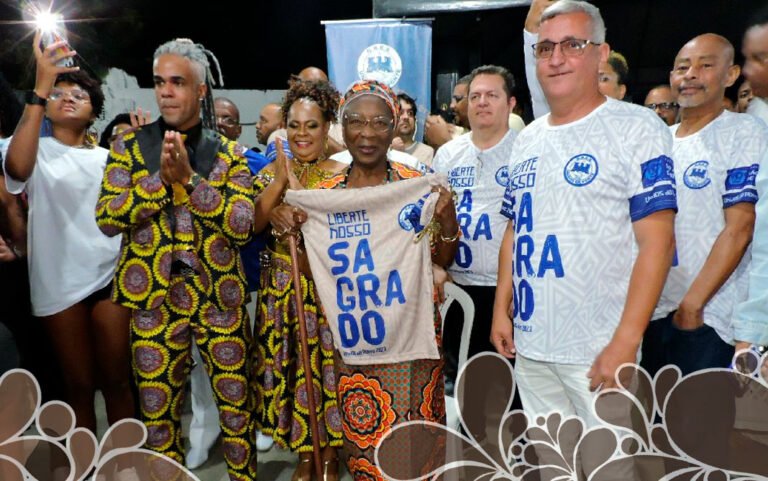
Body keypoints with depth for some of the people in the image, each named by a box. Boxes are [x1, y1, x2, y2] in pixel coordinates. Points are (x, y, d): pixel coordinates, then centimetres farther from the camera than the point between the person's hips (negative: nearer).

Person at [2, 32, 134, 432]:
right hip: (59, 282, -2)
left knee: (116, 380, 8)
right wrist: (41, 86, -25)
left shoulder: (108, 158, 12)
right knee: (79, 384, 9)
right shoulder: (36, 150, 1)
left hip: (110, 276, 2)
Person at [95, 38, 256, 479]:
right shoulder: (129, 146, 3)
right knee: (159, 411, 13)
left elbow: (242, 226, -11)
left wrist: (189, 179, -19)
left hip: (220, 299, 0)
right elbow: (106, 219, -7)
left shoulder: (228, 153, 1)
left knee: (237, 405, 11)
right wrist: (161, 178, -17)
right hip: (152, 300, 1)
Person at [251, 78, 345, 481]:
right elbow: (253, 224, -8)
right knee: (291, 364, 6)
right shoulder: (270, 173, 6)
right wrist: (281, 178, -15)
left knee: (330, 364, 2)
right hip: (284, 286, 2)